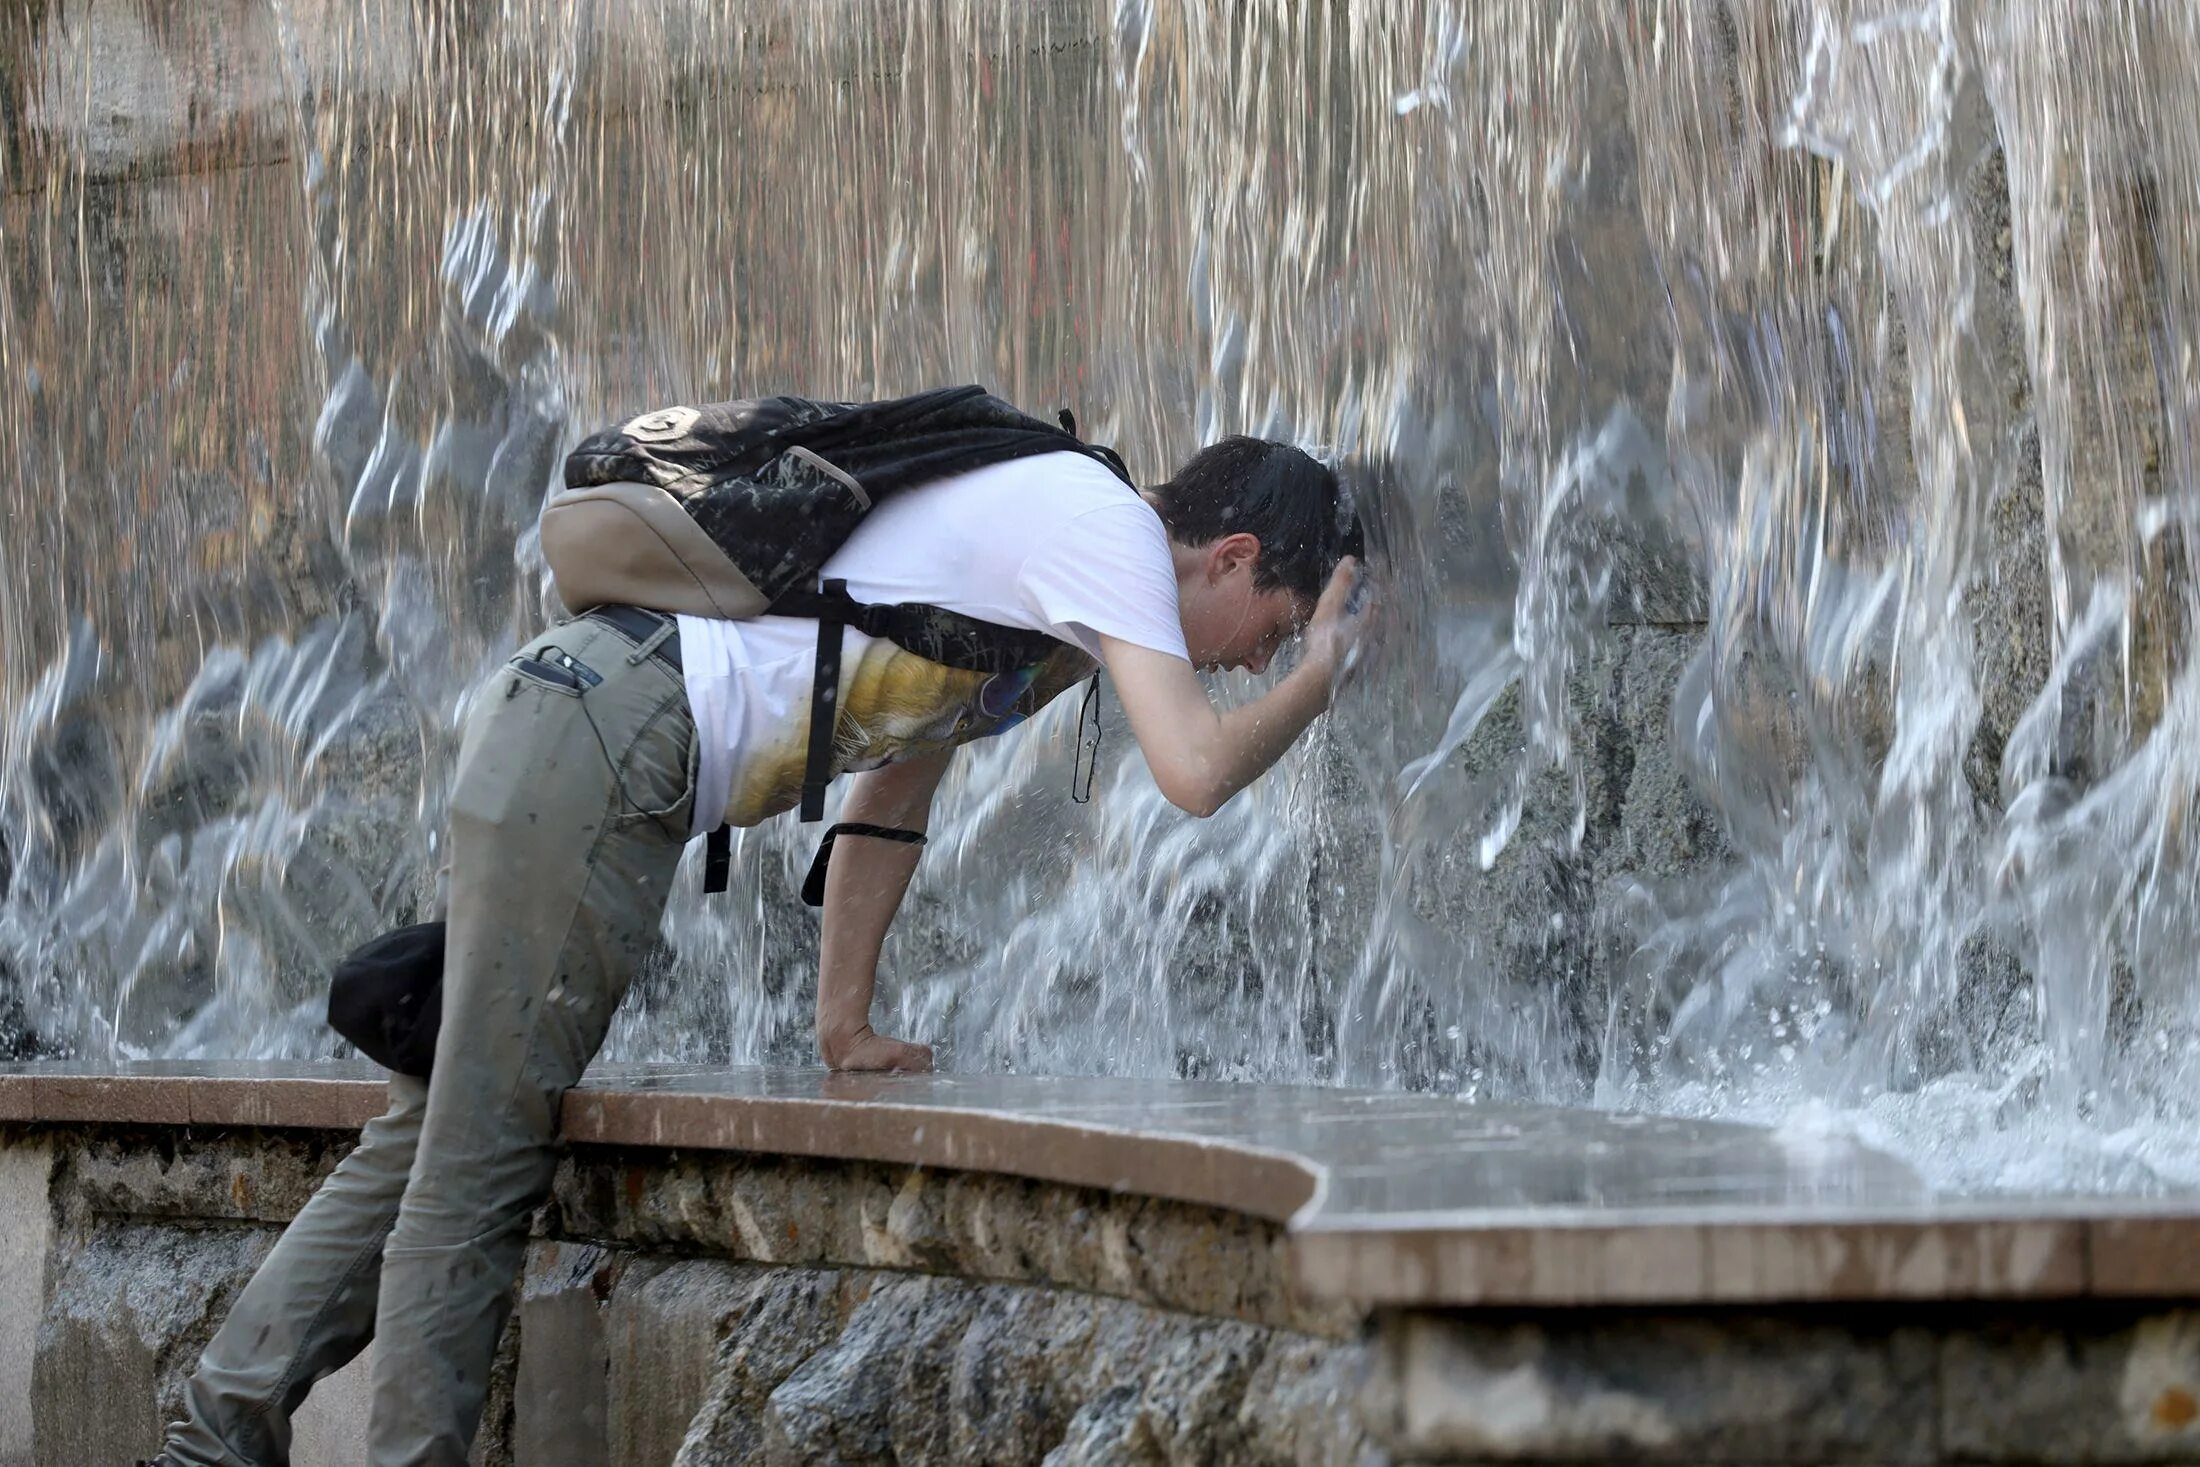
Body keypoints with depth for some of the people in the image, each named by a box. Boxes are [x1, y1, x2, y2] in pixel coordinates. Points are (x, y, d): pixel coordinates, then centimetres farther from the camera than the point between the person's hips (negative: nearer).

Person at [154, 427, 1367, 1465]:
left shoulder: (1030, 546, 24)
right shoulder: (1104, 525, -6)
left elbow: (889, 795, 30)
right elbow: (1194, 773, -17)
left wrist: (846, 1026, 27)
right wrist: (1314, 681, 3)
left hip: (555, 725, 10)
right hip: (604, 736, -10)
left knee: (439, 1137, 10)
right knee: (480, 1155, -6)